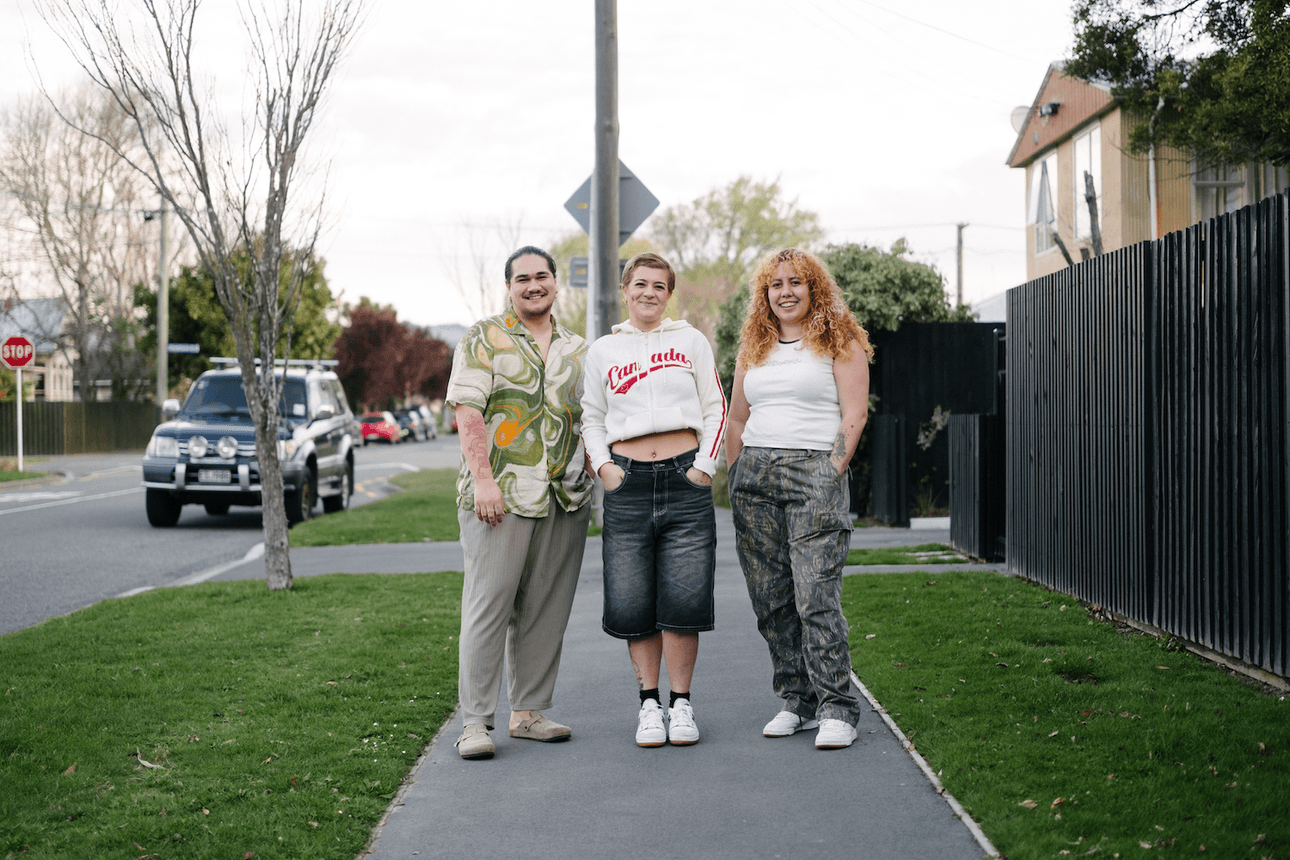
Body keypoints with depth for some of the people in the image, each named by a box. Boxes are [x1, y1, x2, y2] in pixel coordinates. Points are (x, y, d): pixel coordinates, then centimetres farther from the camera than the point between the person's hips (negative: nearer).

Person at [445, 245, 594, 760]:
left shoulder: (577, 349, 18)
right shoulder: (483, 339, 2)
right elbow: (468, 413, -7)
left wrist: (593, 473, 7)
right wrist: (483, 479, -16)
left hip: (565, 499, 5)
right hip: (499, 494, -5)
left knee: (546, 610, 7)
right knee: (488, 606, -6)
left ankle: (528, 711, 17)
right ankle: (474, 721, -3)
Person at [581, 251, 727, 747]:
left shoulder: (691, 341, 10)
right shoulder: (602, 351, 12)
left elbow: (715, 410, 11)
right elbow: (591, 416, 16)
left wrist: (705, 466, 0)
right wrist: (602, 466, 1)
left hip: (685, 481, -1)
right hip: (628, 483, 1)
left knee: (683, 599, -5)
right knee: (632, 603, -2)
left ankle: (681, 704, 6)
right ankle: (650, 704, 10)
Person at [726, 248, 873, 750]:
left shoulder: (839, 341, 4)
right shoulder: (754, 348, 18)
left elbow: (854, 415, -2)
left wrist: (831, 474, -10)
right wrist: (735, 475, 11)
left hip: (815, 470, -5)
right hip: (755, 475, 5)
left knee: (816, 598, -13)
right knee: (771, 601, 4)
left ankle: (837, 709, -9)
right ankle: (796, 702, 13)